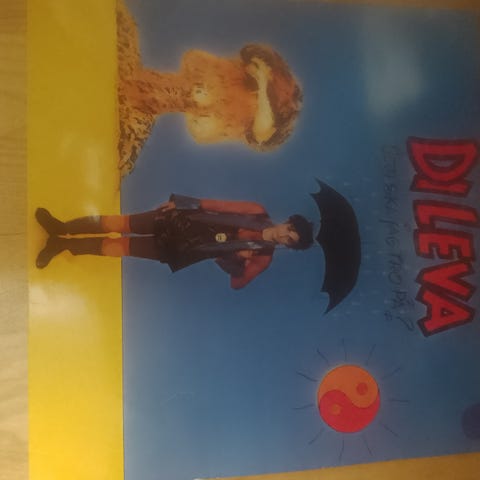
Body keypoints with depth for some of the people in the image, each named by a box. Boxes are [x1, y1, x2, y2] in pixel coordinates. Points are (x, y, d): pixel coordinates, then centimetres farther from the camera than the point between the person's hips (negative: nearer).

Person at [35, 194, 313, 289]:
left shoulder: (263, 258, -5)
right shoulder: (259, 213, -2)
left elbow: (238, 282, -2)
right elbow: (222, 206, -2)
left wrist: (239, 260, -17)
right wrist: (189, 204, -7)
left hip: (177, 252, -2)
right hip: (179, 221, 2)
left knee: (117, 247, -6)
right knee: (118, 224, -6)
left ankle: (64, 245, 14)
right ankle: (62, 229, 14)